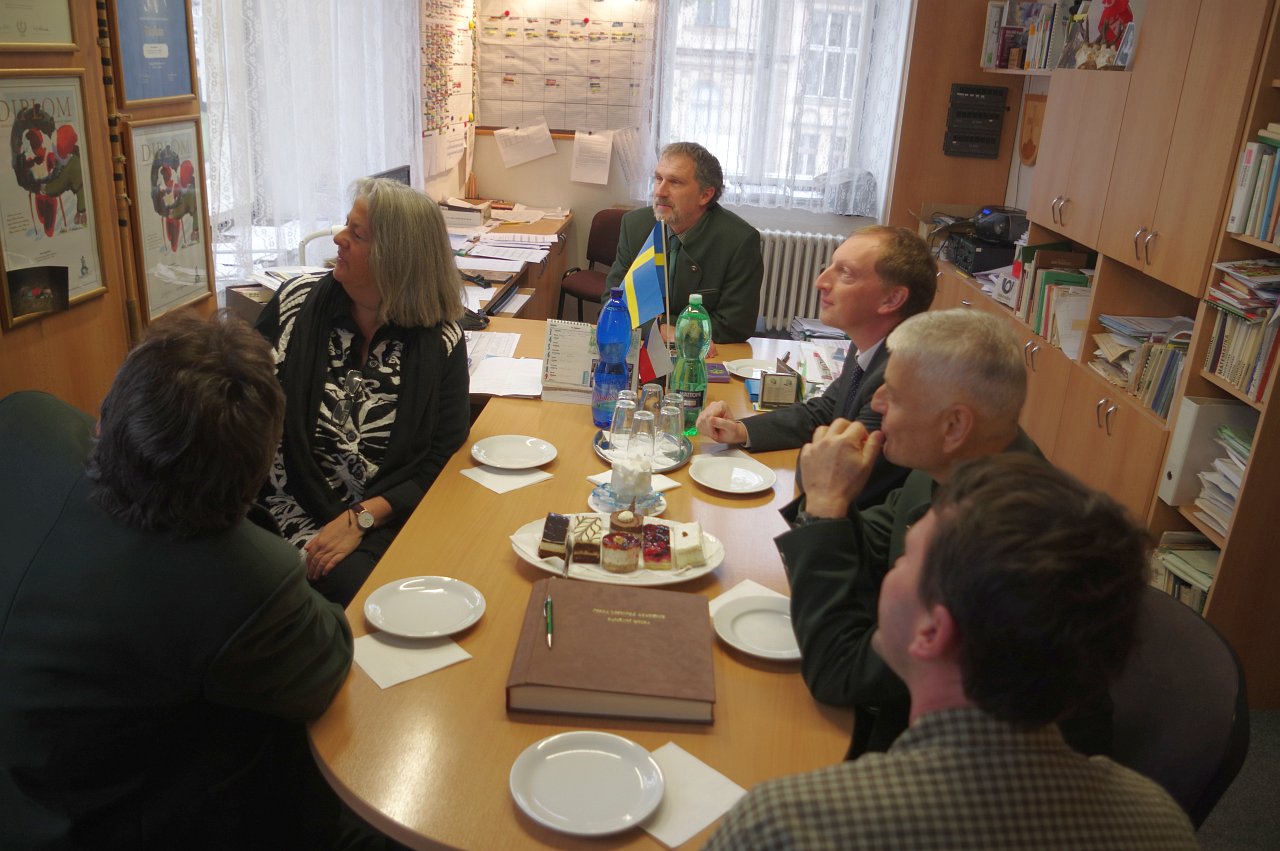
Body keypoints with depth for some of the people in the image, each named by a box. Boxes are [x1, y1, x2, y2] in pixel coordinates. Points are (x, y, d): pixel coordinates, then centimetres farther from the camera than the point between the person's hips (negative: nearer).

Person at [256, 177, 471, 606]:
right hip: (301, 511, 0)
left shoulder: (440, 342, -3)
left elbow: (442, 460, -3)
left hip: (391, 518, 0)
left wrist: (361, 519, -14)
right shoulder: (298, 301, 2)